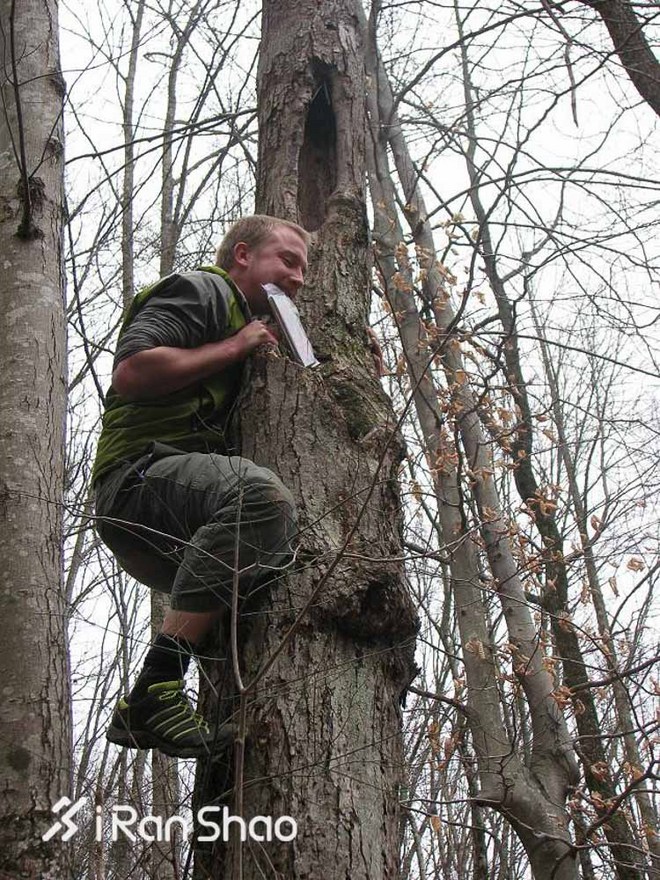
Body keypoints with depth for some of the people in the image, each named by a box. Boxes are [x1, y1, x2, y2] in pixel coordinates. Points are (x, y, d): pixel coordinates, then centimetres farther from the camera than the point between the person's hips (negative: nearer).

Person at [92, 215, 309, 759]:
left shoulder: (251, 325, 32)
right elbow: (130, 371, -15)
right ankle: (155, 692, -36)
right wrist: (233, 348, -7)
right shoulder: (203, 291, 2)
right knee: (262, 495, -36)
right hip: (142, 474, -10)